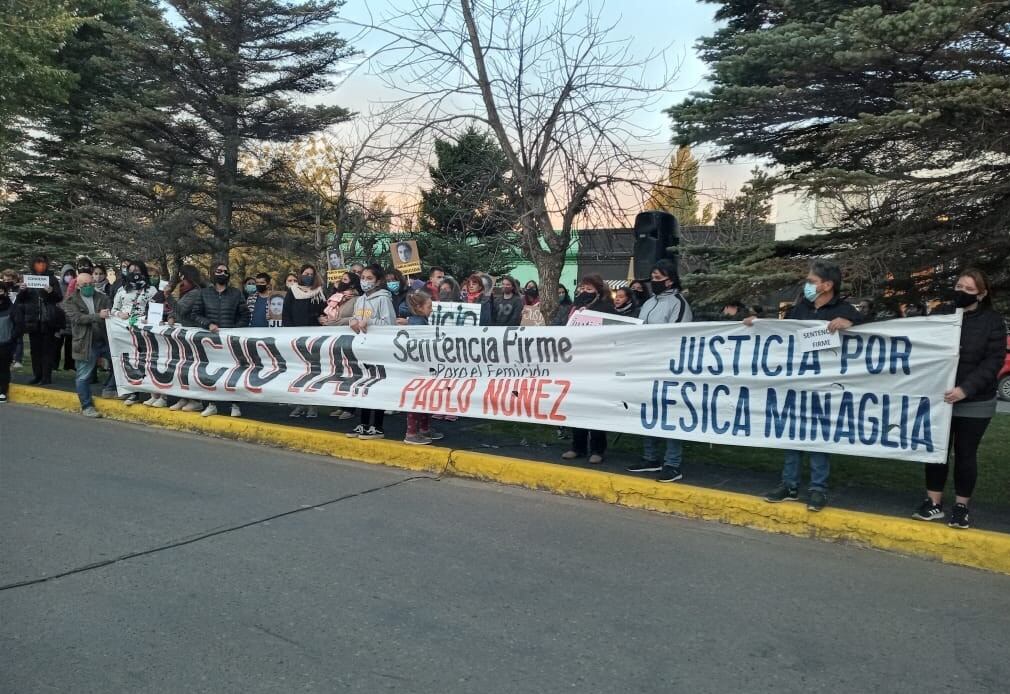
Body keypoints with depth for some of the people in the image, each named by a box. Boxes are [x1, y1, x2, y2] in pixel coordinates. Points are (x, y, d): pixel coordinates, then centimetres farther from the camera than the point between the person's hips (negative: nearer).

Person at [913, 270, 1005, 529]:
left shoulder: (993, 321, -3)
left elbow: (993, 361, -10)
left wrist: (966, 389, -21)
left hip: (975, 403, -2)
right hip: (938, 399, 2)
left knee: (965, 453, 6)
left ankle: (961, 506, 18)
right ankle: (933, 502, 17)